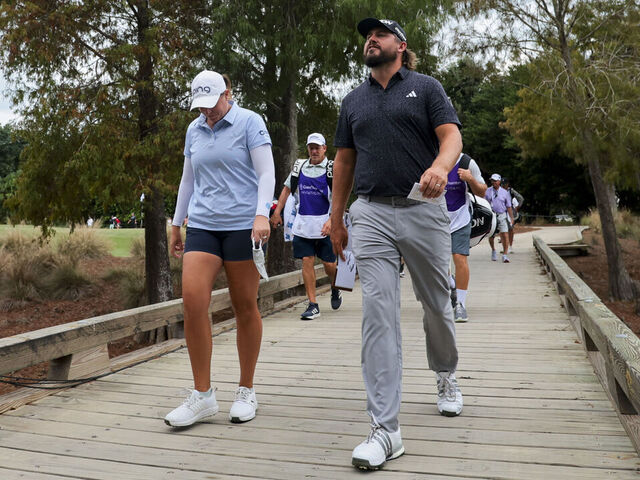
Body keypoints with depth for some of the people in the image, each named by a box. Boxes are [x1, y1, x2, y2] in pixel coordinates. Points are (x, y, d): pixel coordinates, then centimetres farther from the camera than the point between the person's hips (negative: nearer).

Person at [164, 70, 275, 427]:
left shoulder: (250, 122, 1)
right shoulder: (194, 130, 16)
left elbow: (267, 173, -6)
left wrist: (262, 214, -20)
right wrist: (177, 224, 23)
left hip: (243, 226, -4)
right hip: (202, 226, 4)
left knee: (245, 307, 1)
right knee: (192, 300, -11)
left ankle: (247, 392, 16)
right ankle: (202, 395, 0)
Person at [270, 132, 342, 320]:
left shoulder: (333, 168, -1)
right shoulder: (299, 166, 12)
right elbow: (287, 189, 21)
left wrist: (331, 221, -18)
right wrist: (277, 212, 13)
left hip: (325, 225, -3)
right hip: (302, 224, 3)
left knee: (329, 263, 3)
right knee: (307, 261, -2)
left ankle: (335, 290, 35)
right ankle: (313, 305, 3)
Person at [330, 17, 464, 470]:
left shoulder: (426, 87, 8)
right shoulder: (353, 100, 18)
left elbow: (452, 135, -5)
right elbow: (345, 159, 20)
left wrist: (441, 165, -28)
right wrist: (336, 218, 16)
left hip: (425, 209, -1)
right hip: (371, 214, 2)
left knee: (437, 304, 10)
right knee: (378, 313, -10)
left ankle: (446, 376, 41)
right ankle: (385, 430, -9)